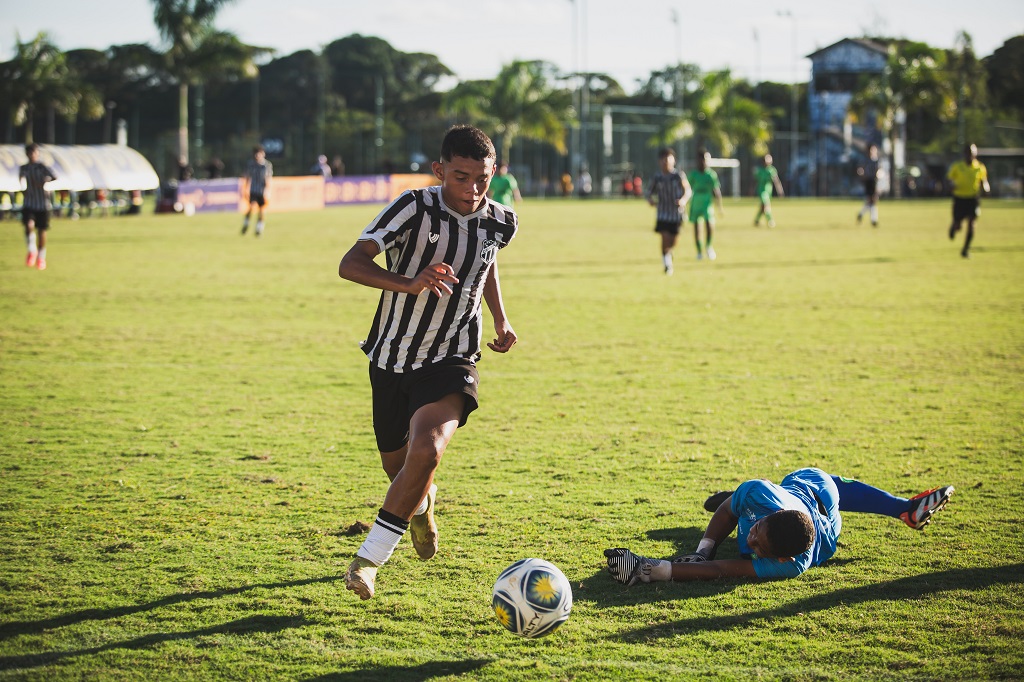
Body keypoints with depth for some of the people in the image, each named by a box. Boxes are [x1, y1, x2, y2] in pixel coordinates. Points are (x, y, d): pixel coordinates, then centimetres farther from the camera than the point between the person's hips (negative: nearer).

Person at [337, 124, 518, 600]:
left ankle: (369, 559, -15)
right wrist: (411, 284, -43)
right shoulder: (416, 209, -18)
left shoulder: (501, 222, -4)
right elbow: (350, 264, -28)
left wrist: (500, 319, 12)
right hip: (392, 357, 0)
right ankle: (422, 503, 56)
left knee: (426, 450, -27)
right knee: (397, 465, 16)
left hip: (450, 360, 0)